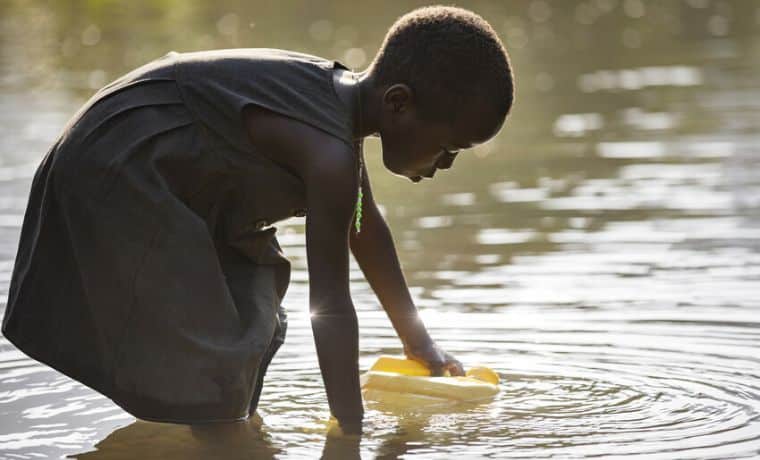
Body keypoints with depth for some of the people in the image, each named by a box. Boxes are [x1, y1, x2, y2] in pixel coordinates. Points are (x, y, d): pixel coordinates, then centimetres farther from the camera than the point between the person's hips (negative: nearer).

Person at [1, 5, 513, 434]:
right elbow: (330, 304, -27)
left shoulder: (346, 95, 1)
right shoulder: (330, 156, -30)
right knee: (206, 357, -13)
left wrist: (417, 340, 24)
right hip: (117, 177, -11)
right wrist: (351, 432, -21)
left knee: (256, 328, 18)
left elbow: (365, 225, 17)